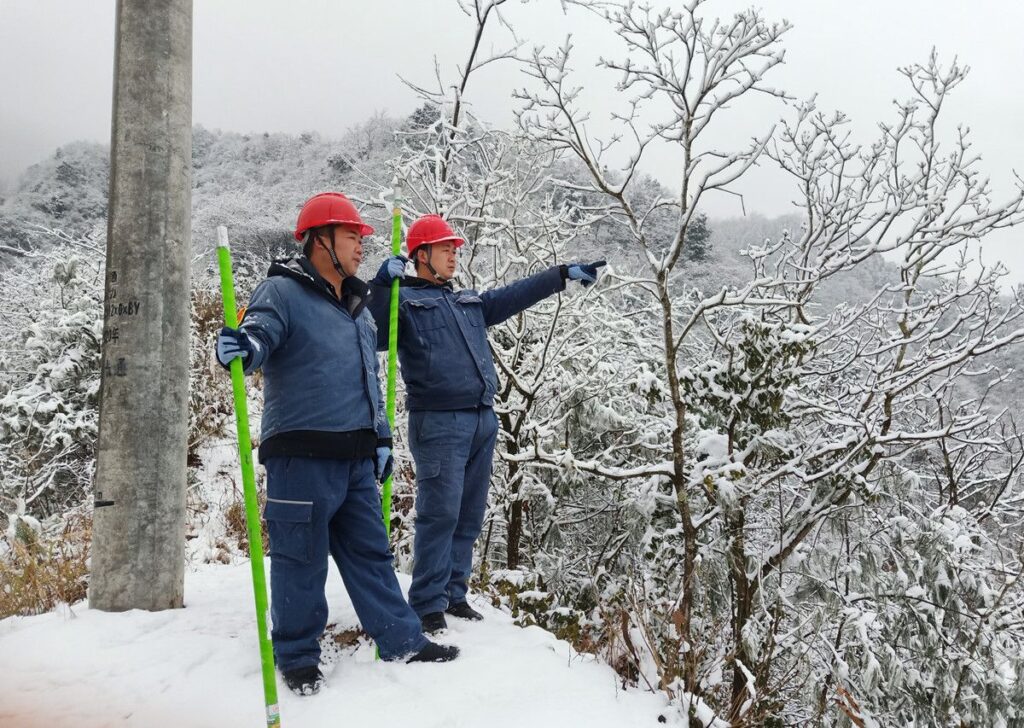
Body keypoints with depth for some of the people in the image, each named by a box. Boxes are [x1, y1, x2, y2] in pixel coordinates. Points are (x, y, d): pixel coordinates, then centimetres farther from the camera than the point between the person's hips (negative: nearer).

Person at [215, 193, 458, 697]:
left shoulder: (356, 306, 20)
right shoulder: (282, 292, -4)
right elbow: (260, 335, -22)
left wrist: (380, 438, 22)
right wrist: (242, 348, -45)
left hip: (355, 457, 7)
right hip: (301, 454, -7)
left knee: (371, 552, 13)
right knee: (301, 558, 2)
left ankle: (401, 640, 22)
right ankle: (297, 654, 18)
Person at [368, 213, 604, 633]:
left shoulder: (469, 302, 23)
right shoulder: (404, 300, 1)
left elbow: (516, 295, 22)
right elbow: (374, 336, -14)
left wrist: (564, 275, 18)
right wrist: (382, 286, -25)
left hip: (482, 420, 8)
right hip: (437, 423, -7)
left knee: (469, 516, 11)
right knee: (440, 514, -8)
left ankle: (453, 594, 22)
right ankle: (427, 606, 0)